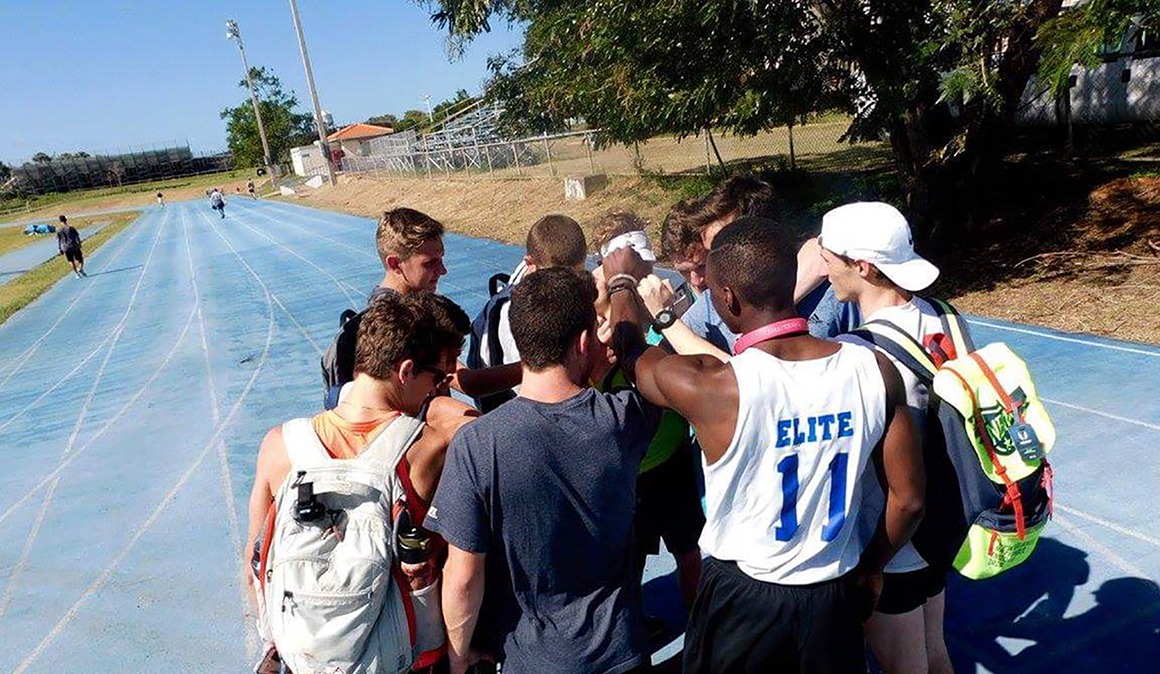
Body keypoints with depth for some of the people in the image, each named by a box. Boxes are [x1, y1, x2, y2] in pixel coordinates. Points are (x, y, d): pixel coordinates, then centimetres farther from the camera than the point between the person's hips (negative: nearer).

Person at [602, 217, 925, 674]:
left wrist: (622, 284, 15)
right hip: (837, 594, 3)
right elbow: (908, 500, -5)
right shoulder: (876, 371, -15)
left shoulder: (711, 387, -27)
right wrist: (870, 567, 13)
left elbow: (630, 352, -5)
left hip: (741, 600, -2)